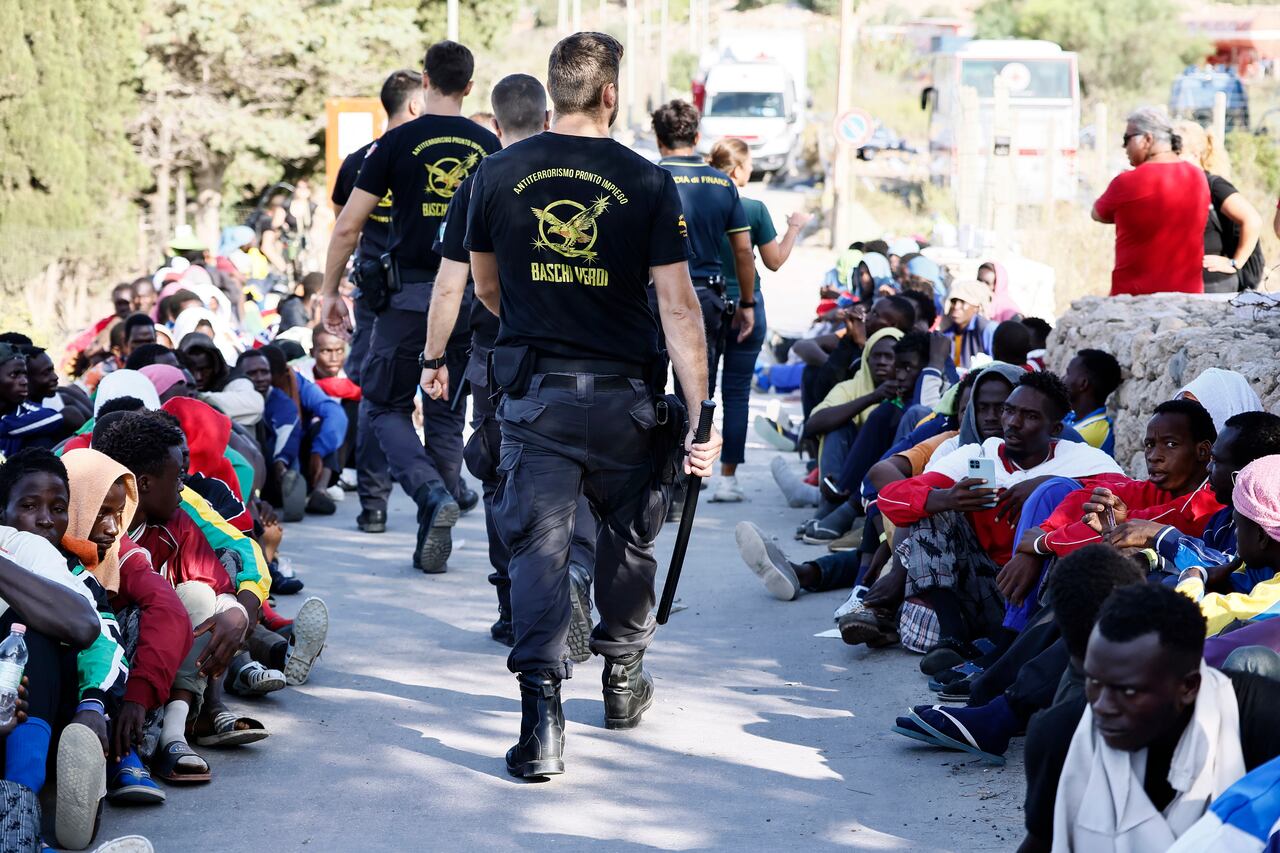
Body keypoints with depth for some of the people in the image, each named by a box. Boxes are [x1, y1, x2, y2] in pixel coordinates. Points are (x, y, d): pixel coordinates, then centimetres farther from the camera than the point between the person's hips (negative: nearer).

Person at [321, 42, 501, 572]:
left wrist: (330, 292, 6)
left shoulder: (399, 142, -4)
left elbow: (347, 227, -4)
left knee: (386, 405, 10)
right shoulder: (488, 146, 5)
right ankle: (434, 545, 11)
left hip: (409, 293, -3)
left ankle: (433, 493, -15)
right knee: (447, 417, 11)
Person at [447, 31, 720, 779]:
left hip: (536, 391, 1)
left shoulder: (500, 173, 0)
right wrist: (702, 416, -8)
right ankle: (624, 676, 35)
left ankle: (542, 716, -15)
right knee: (628, 536, 19)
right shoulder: (648, 183, -8)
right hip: (623, 394, -1)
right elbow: (678, 307, -11)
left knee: (539, 545, -2)